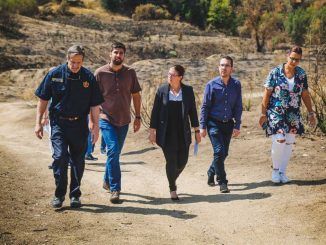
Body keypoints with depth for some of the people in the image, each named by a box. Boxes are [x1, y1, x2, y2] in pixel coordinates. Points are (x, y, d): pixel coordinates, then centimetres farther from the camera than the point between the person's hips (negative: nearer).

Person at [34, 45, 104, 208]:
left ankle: (75, 195, 20)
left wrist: (95, 126, 0)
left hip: (80, 124, 1)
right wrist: (38, 122, 2)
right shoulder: (54, 74, -2)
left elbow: (95, 104, 3)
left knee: (78, 160, 7)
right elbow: (43, 99, 4)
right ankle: (59, 194, 1)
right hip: (59, 123, -1)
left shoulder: (89, 77, -1)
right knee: (60, 156, -13)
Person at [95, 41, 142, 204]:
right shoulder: (100, 73, -6)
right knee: (113, 151, -16)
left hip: (123, 120, 4)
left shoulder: (130, 73, 2)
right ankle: (115, 189, -15)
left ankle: (107, 181, 36)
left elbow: (136, 95, 10)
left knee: (115, 153, 15)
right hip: (106, 119, -4)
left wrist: (138, 117, 8)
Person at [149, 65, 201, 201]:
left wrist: (197, 130, 7)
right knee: (171, 161, -4)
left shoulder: (188, 90, 1)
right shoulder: (162, 90, -3)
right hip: (167, 133, -2)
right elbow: (155, 111, 1)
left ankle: (172, 179, 34)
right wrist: (152, 131, -1)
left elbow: (192, 111, 7)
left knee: (182, 161, 4)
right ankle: (172, 189, 13)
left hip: (182, 133, 2)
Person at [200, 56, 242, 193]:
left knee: (224, 153, 10)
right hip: (214, 123, -4)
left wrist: (237, 126, 2)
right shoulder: (212, 85, -7)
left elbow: (238, 107, 6)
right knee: (219, 151, -13)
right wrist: (202, 126, -6)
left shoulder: (236, 85, 1)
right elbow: (205, 106, -3)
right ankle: (222, 182, -5)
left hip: (228, 124, 4)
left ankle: (211, 174, 35)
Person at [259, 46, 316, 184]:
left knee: (289, 143, 6)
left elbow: (305, 95, 11)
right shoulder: (275, 73, -8)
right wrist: (263, 114, -8)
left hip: (293, 115, 4)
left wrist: (310, 113, 10)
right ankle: (275, 169, 8)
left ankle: (282, 172, 19)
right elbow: (266, 94, -6)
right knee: (279, 141, -15)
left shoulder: (301, 74, 3)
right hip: (276, 113, -4)